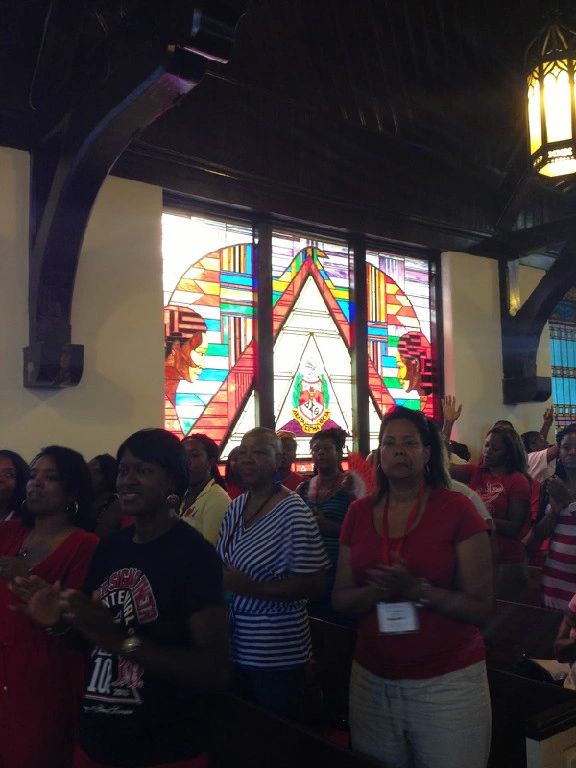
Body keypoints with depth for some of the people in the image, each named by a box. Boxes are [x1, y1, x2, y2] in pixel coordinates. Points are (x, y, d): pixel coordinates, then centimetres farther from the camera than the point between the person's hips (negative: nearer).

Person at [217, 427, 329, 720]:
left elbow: (312, 586, -19)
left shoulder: (293, 512, -17)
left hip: (276, 653, -7)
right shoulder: (236, 506, 5)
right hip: (235, 646, 7)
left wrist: (249, 587, -25)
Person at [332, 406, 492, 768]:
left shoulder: (457, 509, -11)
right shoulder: (359, 512, 2)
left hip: (448, 683, -3)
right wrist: (378, 591, -16)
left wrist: (417, 589, -24)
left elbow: (481, 608, -10)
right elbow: (341, 598, 5)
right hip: (372, 680, 4)